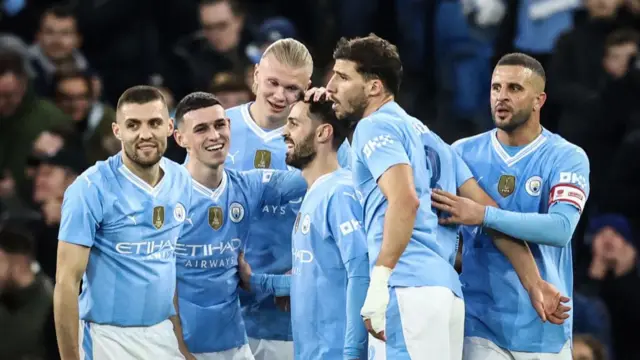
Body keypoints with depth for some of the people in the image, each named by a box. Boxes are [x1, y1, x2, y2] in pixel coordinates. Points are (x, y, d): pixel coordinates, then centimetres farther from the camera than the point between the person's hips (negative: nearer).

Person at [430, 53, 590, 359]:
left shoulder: (566, 158, -1)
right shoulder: (463, 153, 8)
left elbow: (561, 228, -17)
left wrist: (484, 215, -24)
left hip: (543, 328, -1)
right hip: (480, 324, 1)